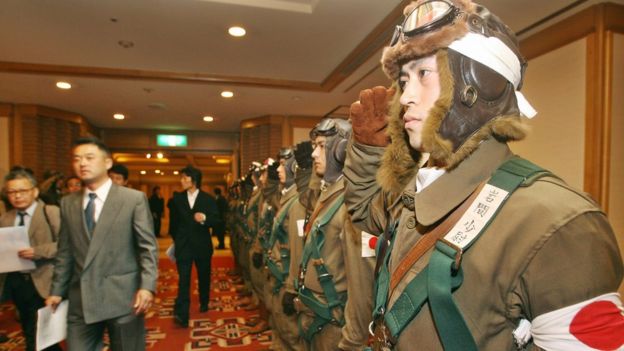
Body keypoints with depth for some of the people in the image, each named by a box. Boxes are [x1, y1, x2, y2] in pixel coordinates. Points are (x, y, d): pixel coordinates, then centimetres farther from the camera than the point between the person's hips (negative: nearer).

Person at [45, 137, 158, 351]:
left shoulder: (134, 199, -5)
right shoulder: (68, 203, 9)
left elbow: (148, 247, -7)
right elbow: (65, 252, 13)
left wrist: (147, 286, -15)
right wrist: (57, 291, 11)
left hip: (122, 296, -3)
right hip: (80, 299, 4)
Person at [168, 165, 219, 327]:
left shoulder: (208, 199, -2)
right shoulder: (177, 198, 4)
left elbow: (216, 220, -8)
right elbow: (173, 221, 14)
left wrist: (205, 218, -27)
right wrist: (176, 238, 17)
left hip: (202, 244, 0)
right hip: (183, 245, 0)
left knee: (204, 276, 15)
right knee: (183, 279, -7)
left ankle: (204, 302, 37)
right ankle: (182, 314, -8)